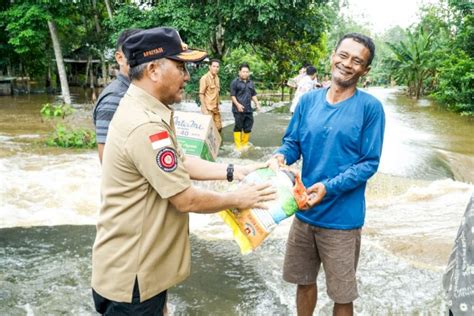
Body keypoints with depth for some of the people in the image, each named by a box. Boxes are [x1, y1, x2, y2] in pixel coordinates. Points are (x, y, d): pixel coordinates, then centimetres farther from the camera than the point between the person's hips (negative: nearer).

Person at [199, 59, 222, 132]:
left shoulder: (217, 77, 10)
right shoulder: (205, 78, -12)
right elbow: (201, 94, -14)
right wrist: (204, 109, -19)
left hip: (216, 108, 7)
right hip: (208, 108, -7)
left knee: (218, 128, 9)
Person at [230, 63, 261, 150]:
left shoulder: (251, 83, 16)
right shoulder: (235, 82, -3)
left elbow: (253, 95, 22)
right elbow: (232, 95, -8)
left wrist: (257, 103, 9)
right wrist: (237, 104, -19)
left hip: (248, 109, 6)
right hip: (238, 109, -6)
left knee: (248, 127, 9)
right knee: (238, 127, 0)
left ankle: (245, 144, 23)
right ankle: (238, 145, 8)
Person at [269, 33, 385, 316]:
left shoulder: (370, 107, -12)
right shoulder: (309, 100, 1)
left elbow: (369, 163, -13)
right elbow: (292, 142, 6)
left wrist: (329, 187, -25)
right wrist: (281, 156, -17)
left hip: (342, 218, -4)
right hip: (305, 211, 4)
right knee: (304, 280, 22)